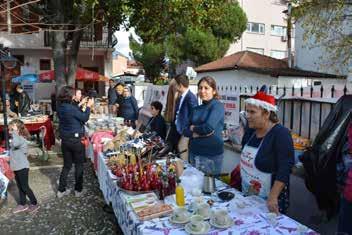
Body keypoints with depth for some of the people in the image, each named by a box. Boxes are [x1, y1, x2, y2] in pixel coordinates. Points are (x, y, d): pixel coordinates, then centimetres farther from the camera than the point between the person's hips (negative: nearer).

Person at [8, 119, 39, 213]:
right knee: (20, 187, 17)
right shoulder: (14, 139, 9)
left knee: (25, 187, 0)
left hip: (22, 167, -9)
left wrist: (15, 132, -37)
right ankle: (22, 204, 28)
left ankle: (34, 204, 13)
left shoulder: (21, 139, -20)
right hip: (16, 167, 9)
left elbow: (16, 144, -44)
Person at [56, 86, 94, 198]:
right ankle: (78, 190, 20)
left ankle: (61, 190, 23)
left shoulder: (60, 107, 1)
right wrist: (88, 106, -2)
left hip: (65, 139, 7)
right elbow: (85, 118, -13)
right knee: (79, 165, 9)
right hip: (76, 139, -7)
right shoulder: (71, 108, -22)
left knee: (67, 165, 17)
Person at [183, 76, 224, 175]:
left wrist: (194, 128, -6)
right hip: (194, 153, 6)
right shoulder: (196, 109, 10)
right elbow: (186, 131, 5)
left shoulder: (217, 106, -9)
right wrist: (198, 134, -14)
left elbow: (209, 127, -23)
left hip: (211, 155, -6)